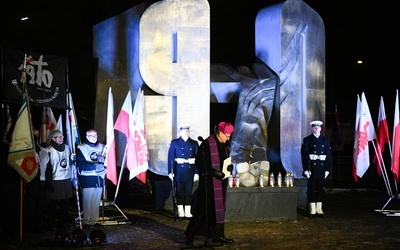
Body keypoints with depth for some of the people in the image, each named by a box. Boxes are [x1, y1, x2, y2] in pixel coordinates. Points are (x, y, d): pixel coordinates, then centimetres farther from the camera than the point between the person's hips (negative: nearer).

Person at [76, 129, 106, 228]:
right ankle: (86, 221, 3)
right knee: (87, 201, -4)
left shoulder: (102, 147, 14)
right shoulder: (81, 148, -2)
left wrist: (101, 158, -10)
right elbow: (81, 165, -10)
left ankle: (94, 220, 12)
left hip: (99, 178, 4)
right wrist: (95, 165, -16)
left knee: (97, 201, 6)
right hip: (87, 178, -4)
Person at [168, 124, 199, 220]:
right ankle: (180, 213, 10)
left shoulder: (194, 143, 7)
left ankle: (188, 212, 10)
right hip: (179, 171, -1)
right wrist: (170, 172, -7)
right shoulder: (174, 143, 3)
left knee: (188, 192, 5)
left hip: (190, 171, 1)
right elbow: (170, 158, 0)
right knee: (179, 192, 3)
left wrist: (196, 173, -2)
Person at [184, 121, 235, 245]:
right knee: (204, 209, -5)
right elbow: (200, 163, -15)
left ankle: (218, 235, 15)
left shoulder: (224, 145, 9)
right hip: (209, 182, -8)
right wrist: (214, 172, -22)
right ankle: (190, 235, 4)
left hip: (221, 181, 8)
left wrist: (228, 167, 0)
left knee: (219, 208, 9)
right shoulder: (207, 144, -13)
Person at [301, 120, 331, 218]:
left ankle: (319, 210, 12)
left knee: (320, 188, 6)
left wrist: (327, 169, 0)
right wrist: (306, 169, -10)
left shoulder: (325, 140, 9)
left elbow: (328, 155, 7)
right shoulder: (307, 140, 2)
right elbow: (304, 155, -3)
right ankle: (312, 210, 7)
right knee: (311, 189, 1)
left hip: (321, 168, 2)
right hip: (311, 168, -2)